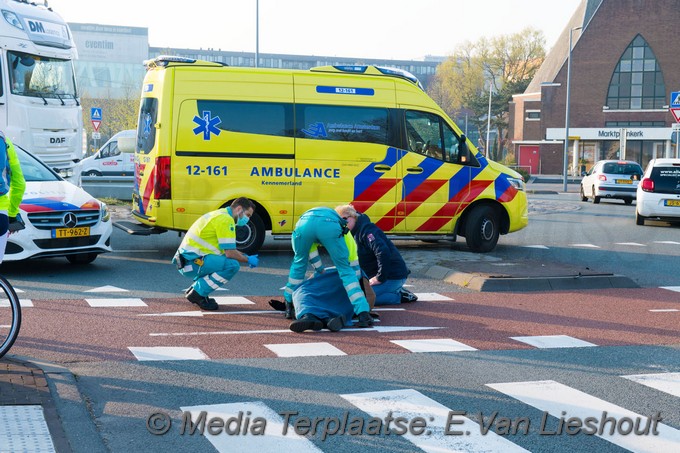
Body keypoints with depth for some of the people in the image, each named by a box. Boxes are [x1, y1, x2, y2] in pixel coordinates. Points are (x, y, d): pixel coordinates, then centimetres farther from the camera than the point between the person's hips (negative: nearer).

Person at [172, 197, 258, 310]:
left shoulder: (220, 214, 20)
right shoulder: (226, 220, -12)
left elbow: (227, 249, 27)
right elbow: (230, 253, -16)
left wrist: (245, 256, 18)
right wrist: (248, 260, 0)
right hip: (193, 262, -10)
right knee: (233, 265, -19)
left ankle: (194, 289, 16)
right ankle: (198, 293, -9)